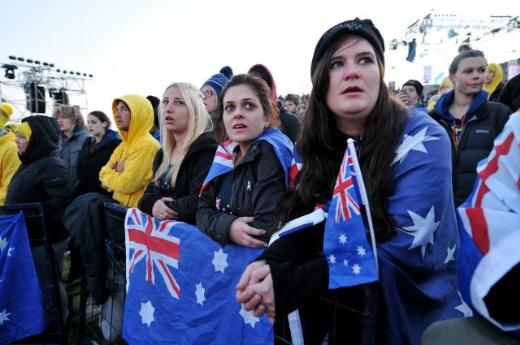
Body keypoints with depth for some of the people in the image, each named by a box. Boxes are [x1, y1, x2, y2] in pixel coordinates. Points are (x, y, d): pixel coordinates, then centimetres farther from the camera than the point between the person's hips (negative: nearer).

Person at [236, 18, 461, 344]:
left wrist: (288, 283, -27)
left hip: (410, 315, -3)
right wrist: (266, 263, -19)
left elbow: (399, 251, -22)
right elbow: (303, 224, 1)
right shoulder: (318, 146, -1)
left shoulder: (422, 139, -16)